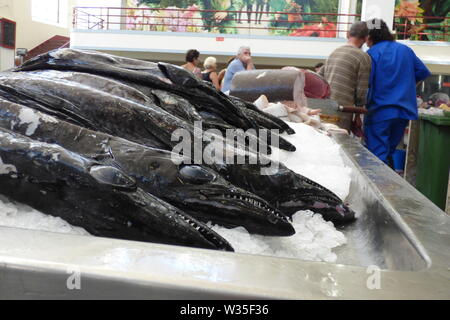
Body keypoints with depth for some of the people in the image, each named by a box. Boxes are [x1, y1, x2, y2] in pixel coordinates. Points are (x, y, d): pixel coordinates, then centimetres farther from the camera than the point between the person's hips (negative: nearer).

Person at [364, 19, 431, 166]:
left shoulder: (372, 53, -7)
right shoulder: (405, 50, 11)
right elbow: (423, 72, 16)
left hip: (379, 111, -6)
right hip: (405, 110, 6)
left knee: (377, 155, -3)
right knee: (389, 151, 19)